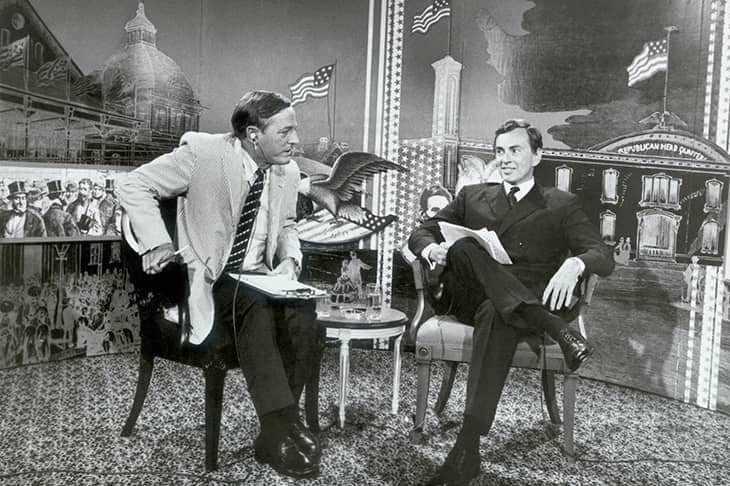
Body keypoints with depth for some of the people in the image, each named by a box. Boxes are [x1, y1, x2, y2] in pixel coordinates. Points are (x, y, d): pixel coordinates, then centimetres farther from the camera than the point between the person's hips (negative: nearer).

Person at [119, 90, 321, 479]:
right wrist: (156, 242, -19)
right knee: (257, 305, -36)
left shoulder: (288, 171, 5)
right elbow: (133, 185, -6)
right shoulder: (203, 152, -12)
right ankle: (284, 426, -31)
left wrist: (289, 259, 0)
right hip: (208, 279, -4)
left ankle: (273, 436, -16)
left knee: (302, 313, -27)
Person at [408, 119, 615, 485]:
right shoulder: (472, 197, 21)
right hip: (469, 299, 2)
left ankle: (467, 447, -41)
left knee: (497, 314, -38)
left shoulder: (561, 205, 13)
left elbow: (604, 257, 1)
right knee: (463, 247, -29)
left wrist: (574, 264, -24)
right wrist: (432, 250, -11)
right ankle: (555, 329, -37)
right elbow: (421, 233, 15)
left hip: (531, 301, -2)